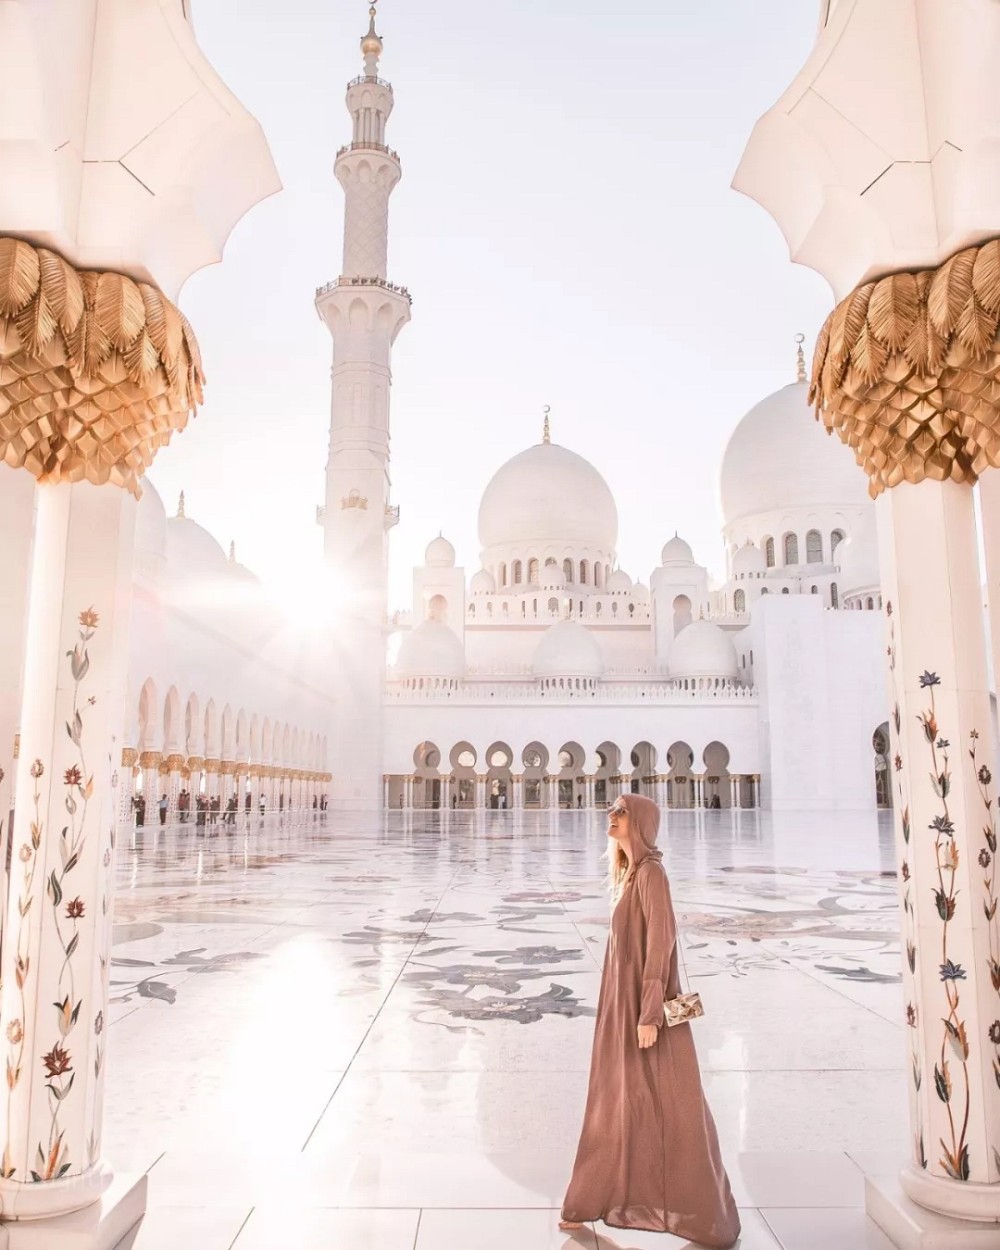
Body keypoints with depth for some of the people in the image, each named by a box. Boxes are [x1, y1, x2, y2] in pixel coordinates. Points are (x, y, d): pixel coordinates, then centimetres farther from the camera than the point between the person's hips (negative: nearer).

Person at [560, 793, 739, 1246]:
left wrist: (649, 1015, -23)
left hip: (643, 1004, -9)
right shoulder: (628, 874, 10)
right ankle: (604, 1196, 29)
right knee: (621, 1102, 17)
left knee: (665, 1108, 3)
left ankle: (700, 1211, 17)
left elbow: (660, 944, -22)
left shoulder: (650, 874, -18)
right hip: (623, 1001, 9)